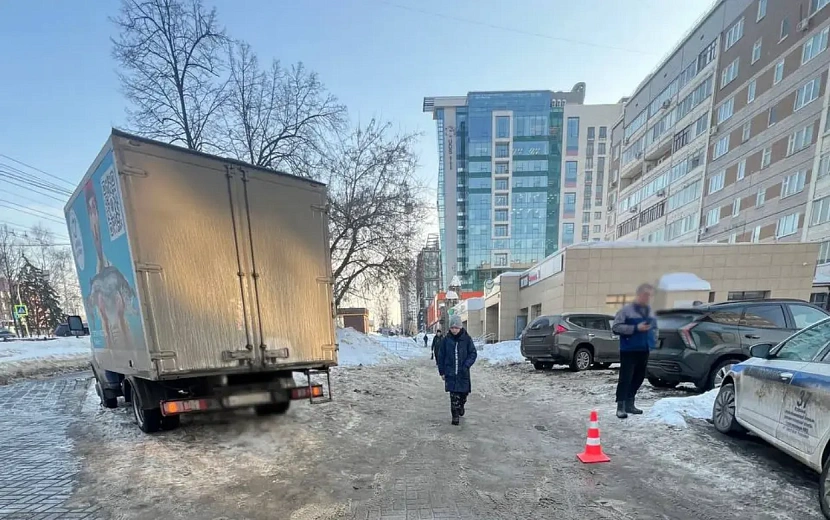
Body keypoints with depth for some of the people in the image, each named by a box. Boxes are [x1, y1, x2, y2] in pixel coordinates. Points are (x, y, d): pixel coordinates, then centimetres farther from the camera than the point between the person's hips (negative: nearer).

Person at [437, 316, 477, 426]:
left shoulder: (467, 339, -6)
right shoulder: (446, 340, -3)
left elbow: (473, 353, -2)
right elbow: (441, 356, 3)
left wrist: (466, 365, -16)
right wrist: (442, 371, 2)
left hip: (463, 373, 1)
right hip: (450, 373, -1)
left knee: (464, 392, 14)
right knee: (454, 395, -3)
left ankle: (461, 406, 44)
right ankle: (455, 416, 11)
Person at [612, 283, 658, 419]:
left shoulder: (650, 311, 13)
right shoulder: (627, 310, -9)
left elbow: (654, 327, 27)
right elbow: (616, 327, -14)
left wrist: (653, 340, 11)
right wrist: (636, 328, -20)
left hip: (644, 350, 7)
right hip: (629, 350, -7)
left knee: (638, 378, 12)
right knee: (625, 378, -8)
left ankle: (629, 403, 24)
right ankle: (621, 406, -4)